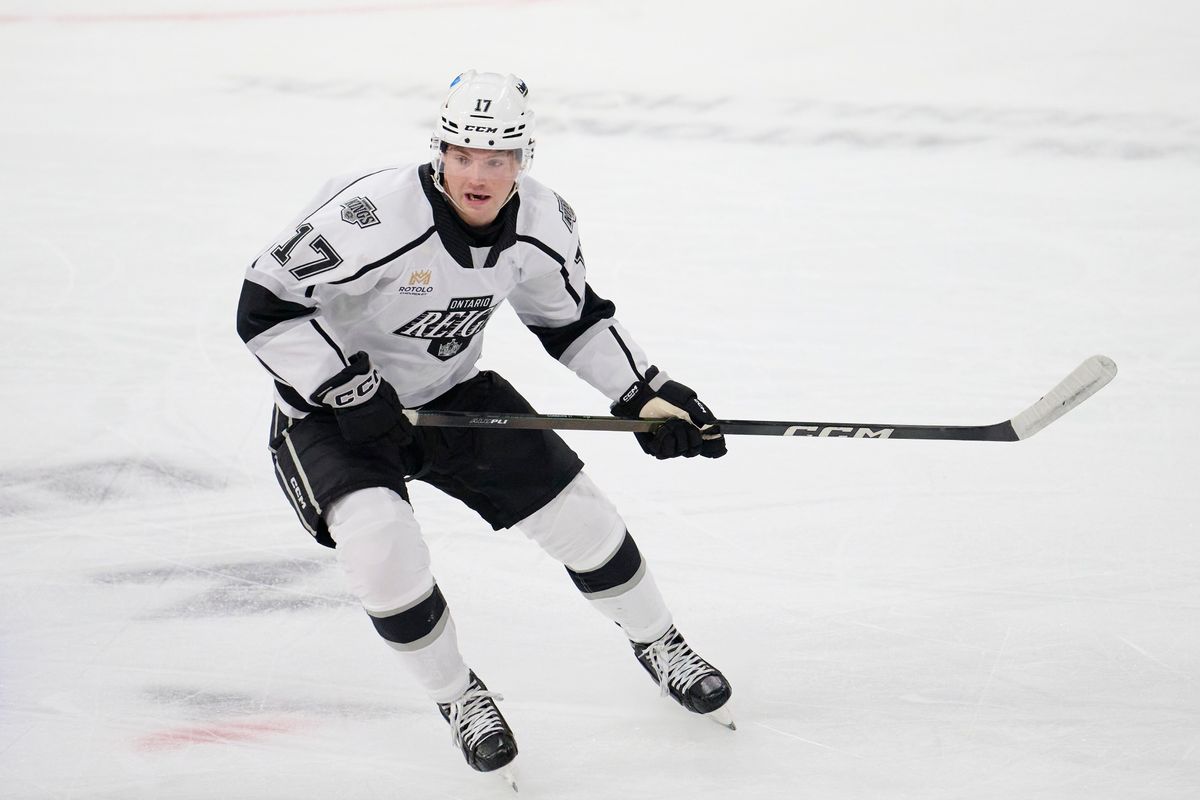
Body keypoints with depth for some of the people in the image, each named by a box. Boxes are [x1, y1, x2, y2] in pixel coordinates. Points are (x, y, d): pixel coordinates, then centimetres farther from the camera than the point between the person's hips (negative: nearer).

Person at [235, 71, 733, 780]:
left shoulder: (542, 224, -13)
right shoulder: (372, 216, -33)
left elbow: (574, 317, 6)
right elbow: (265, 307, -27)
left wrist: (646, 394, -2)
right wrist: (350, 390, -29)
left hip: (453, 393, 5)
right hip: (330, 408, -5)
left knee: (574, 507, 3)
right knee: (380, 538, -28)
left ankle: (659, 644, 32)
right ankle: (457, 695, -2)